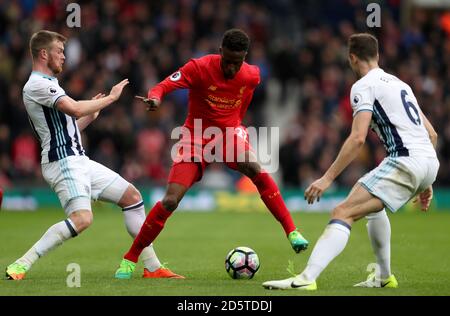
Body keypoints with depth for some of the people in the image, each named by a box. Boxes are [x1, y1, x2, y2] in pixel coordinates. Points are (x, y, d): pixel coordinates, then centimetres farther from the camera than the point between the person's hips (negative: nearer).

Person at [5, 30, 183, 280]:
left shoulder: (47, 84, 22)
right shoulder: (37, 84, -11)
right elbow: (75, 109, -23)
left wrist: (91, 115, 17)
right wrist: (111, 97, -11)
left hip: (79, 161, 11)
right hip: (63, 163, -11)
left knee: (132, 196, 11)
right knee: (82, 218, -29)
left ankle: (152, 266, 13)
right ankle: (21, 265, -24)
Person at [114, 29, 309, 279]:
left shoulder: (252, 76, -7)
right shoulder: (199, 68, -18)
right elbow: (164, 86, -25)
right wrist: (155, 98, -47)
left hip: (229, 132, 2)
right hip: (196, 136, -1)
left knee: (253, 167, -33)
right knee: (170, 201, -13)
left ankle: (292, 231, -26)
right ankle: (130, 259, 2)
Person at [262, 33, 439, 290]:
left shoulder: (364, 86, -1)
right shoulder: (399, 83, 25)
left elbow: (358, 138, -14)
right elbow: (431, 133, 26)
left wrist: (328, 178, -13)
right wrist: (425, 182, 33)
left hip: (407, 160, -9)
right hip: (430, 161, 9)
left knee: (344, 213, -16)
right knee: (372, 203, 34)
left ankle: (307, 279, -33)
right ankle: (384, 277, 38)